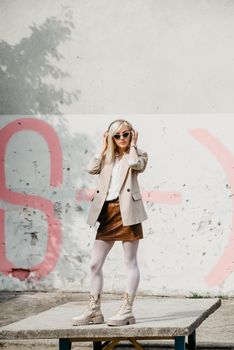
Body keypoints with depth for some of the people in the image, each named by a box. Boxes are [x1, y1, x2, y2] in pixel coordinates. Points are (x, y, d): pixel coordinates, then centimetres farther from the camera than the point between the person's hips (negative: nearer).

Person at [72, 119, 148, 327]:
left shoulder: (138, 154, 5)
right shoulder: (108, 156, 17)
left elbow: (135, 163, -19)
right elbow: (92, 169, 0)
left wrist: (133, 145, -3)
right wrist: (104, 147, 6)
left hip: (127, 212, -5)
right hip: (108, 212, 6)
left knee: (130, 263, -1)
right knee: (95, 264, 4)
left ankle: (127, 311, -1)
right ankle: (94, 311, 10)